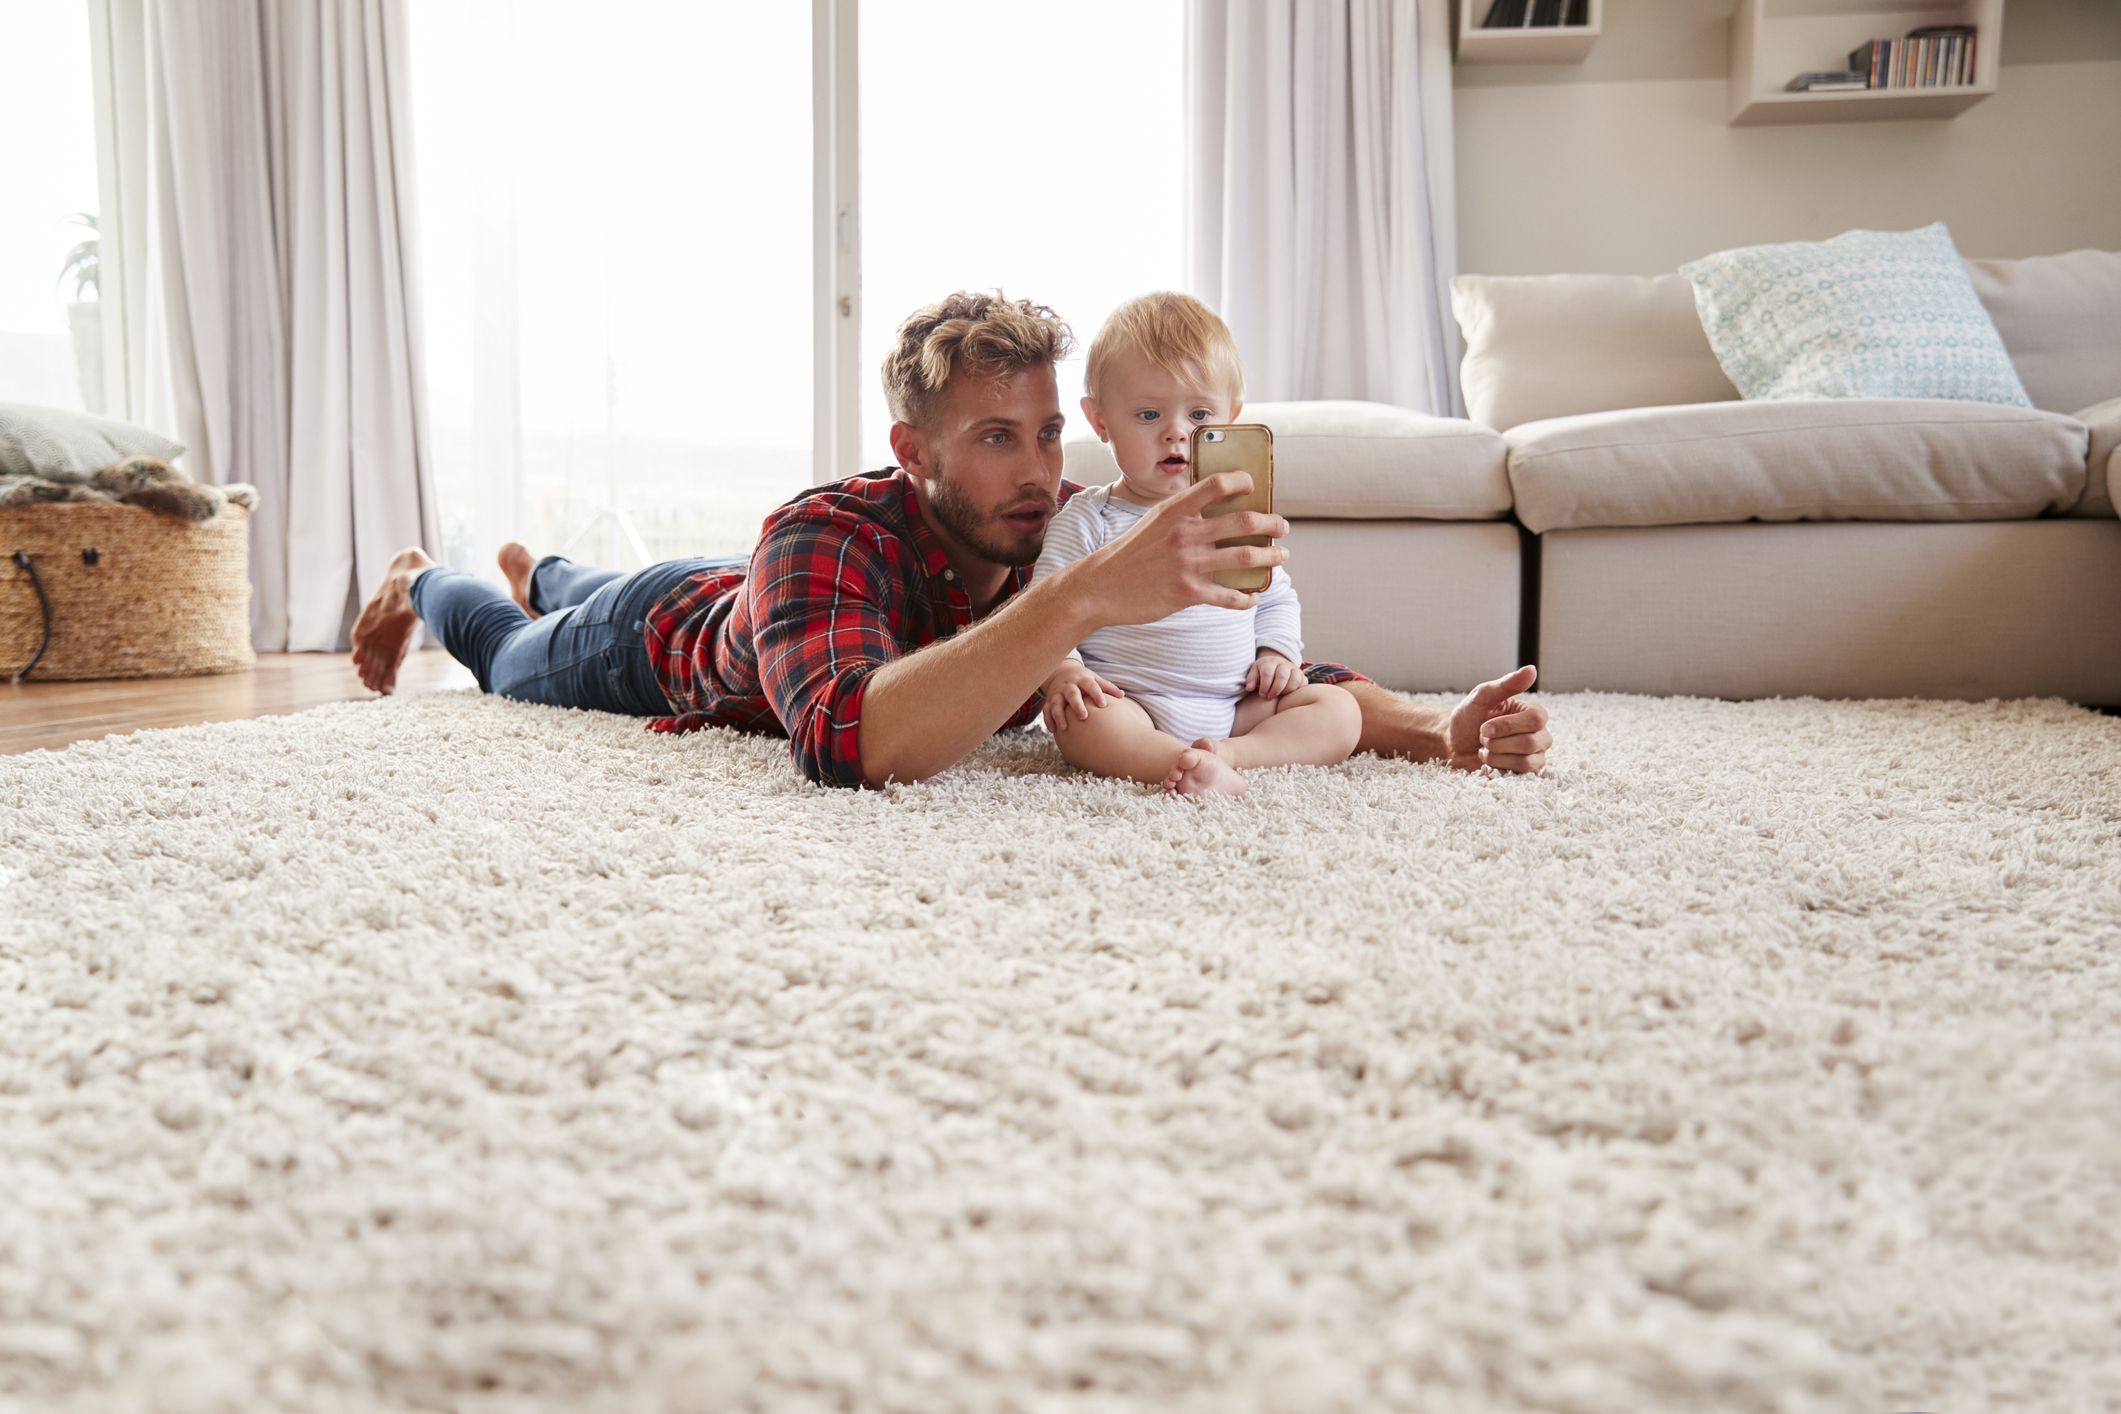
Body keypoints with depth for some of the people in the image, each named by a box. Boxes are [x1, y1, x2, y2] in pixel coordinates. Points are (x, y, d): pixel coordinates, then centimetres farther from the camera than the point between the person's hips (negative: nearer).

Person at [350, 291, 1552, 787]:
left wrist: (1434, 727, -52)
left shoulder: (1076, 532, -37)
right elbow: (851, 745, -68)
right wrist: (1089, 595, -75)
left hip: (757, 595, 4)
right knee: (512, 667, 32)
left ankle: (541, 570, 72)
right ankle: (420, 582, 62)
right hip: (664, 633, -4)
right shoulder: (829, 537, -50)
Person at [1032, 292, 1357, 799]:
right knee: (1080, 720, -34)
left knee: (1339, 710, -11)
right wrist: (1061, 671, -24)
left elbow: (1277, 598, 22)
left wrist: (1278, 652, 2)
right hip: (1131, 706, -4)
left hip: (1238, 708, 5)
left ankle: (1230, 753, -31)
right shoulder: (1088, 520, 0)